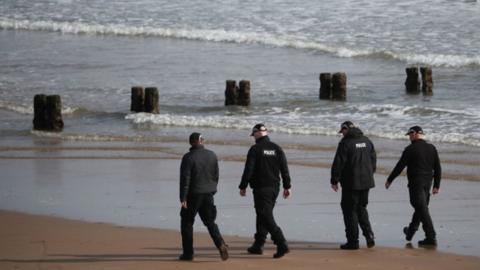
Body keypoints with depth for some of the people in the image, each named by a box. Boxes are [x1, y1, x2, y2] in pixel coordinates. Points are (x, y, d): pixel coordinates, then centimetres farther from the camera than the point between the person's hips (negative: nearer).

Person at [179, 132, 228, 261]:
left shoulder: (188, 157, -13)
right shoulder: (212, 155, 5)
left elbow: (185, 178, -16)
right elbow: (216, 175, 12)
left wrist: (183, 197, -14)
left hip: (193, 194, -5)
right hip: (208, 195, 5)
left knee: (187, 222, 8)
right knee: (210, 222, 11)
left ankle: (188, 253, 8)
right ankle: (220, 244, -12)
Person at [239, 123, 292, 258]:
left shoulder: (255, 149, -10)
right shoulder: (277, 148, 8)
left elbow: (248, 170, -12)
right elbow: (284, 169, 7)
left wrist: (243, 187, -4)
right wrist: (287, 186, 12)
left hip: (261, 189, -7)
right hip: (274, 188, 7)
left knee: (266, 218, -9)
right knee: (263, 216, 18)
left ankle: (282, 245, -22)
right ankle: (258, 246, 23)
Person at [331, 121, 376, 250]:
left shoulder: (345, 143, -12)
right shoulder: (367, 141, 8)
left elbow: (338, 163, -13)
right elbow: (373, 160, 14)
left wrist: (334, 181, -4)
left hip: (351, 183, -7)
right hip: (366, 181, 7)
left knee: (350, 210, 2)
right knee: (361, 208, 20)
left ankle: (353, 241, 2)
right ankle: (369, 235, 6)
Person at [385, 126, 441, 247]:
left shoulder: (410, 149, -11)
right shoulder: (432, 148, 8)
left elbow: (399, 166, -8)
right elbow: (438, 168, 10)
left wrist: (389, 180, 2)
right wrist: (436, 185, 14)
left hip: (415, 183, -7)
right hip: (427, 183, 7)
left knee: (422, 210, -8)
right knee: (421, 208, 19)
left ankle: (431, 237, -13)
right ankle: (410, 232, 35)